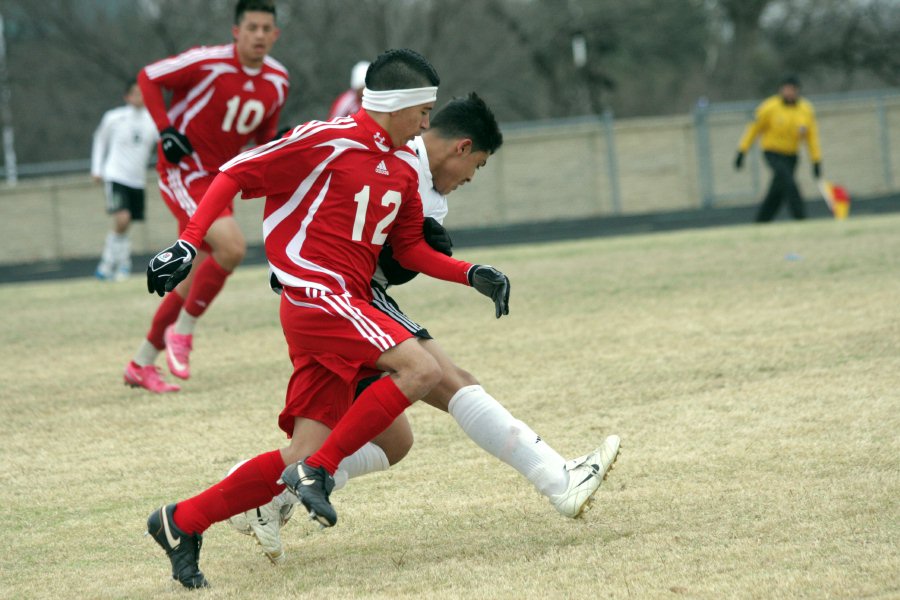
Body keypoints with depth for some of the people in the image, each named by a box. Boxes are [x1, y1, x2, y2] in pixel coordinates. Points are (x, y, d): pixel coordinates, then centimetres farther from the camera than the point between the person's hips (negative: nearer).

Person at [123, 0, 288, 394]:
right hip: (184, 172, -7)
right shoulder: (208, 62, -18)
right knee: (231, 247, -27)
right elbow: (148, 78, -7)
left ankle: (141, 364, 25)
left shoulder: (278, 81, 2)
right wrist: (166, 130, -17)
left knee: (197, 282, 10)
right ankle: (182, 332, -8)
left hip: (219, 177, 7)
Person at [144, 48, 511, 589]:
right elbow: (235, 175, -7)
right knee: (422, 369, -25)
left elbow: (410, 249, 25)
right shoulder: (327, 140, -7)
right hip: (316, 295, -8)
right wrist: (188, 244, -16)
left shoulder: (405, 168, 17)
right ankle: (318, 471, -17)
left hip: (349, 308, 8)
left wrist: (472, 275, 10)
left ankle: (182, 524, 13)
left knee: (304, 459, 1)